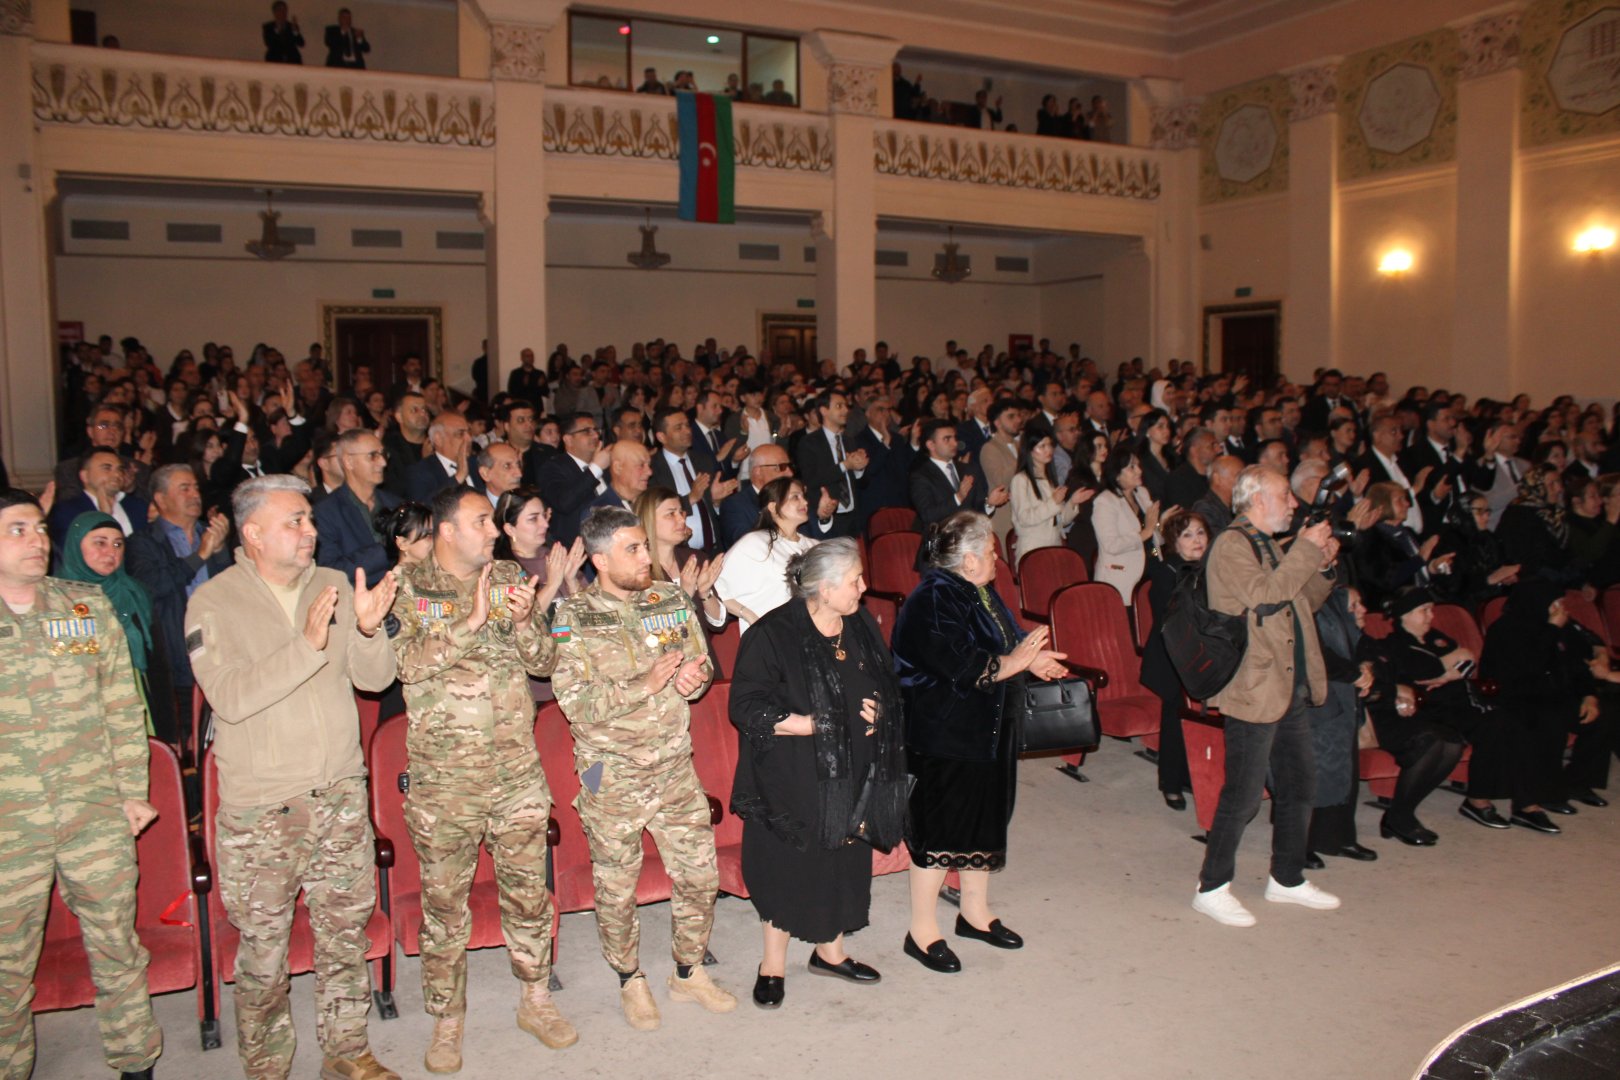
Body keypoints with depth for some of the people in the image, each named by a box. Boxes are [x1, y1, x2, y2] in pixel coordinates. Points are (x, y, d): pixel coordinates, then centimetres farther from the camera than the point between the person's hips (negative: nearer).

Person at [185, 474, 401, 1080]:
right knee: (263, 941, 7)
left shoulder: (334, 586, 4)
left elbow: (376, 678, 1)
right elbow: (231, 699, -20)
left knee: (346, 927, 12)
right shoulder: (212, 604, -7)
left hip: (341, 792, 4)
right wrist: (308, 644, -29)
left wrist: (368, 629, -19)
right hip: (260, 804, -3)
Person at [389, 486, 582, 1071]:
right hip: (444, 777, -3)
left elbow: (543, 660, 4)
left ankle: (535, 998, 31)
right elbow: (406, 662, -17)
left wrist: (523, 619, -15)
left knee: (528, 889, 13)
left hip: (517, 770, 3)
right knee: (444, 902, 9)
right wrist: (472, 620, -21)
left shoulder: (510, 578, 7)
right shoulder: (407, 588, -3)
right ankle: (447, 1019, 26)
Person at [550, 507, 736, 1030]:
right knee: (617, 888, 10)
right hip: (612, 776, -4)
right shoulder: (574, 617, -11)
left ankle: (689, 972, 32)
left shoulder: (671, 599, 2)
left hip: (675, 766, 4)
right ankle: (630, 980, 34)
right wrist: (647, 683, -25)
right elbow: (575, 702, -17)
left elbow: (701, 664, 12)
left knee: (700, 875, 10)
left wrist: (694, 678, -12)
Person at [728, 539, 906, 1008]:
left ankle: (830, 950, 37)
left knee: (844, 861, 15)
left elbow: (887, 686, 16)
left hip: (852, 776, 6)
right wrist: (820, 724, -21)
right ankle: (773, 965, 24)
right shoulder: (772, 635, -17)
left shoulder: (862, 627, 3)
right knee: (788, 867, 5)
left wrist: (879, 710, -8)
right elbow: (747, 707, -20)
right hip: (793, 779, -6)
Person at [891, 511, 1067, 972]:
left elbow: (1006, 642, 16)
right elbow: (960, 666, -27)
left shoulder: (980, 592, 10)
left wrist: (1030, 658, -3)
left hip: (986, 731, 10)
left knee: (985, 821, 18)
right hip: (944, 736, -10)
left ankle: (975, 913, 35)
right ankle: (922, 931, 13)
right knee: (939, 830, -1)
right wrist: (1012, 662, -19)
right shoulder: (933, 601, -21)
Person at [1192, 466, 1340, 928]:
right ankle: (1212, 888, 10)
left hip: (1290, 689, 10)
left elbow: (1300, 604, 22)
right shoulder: (1230, 546, -12)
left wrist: (1321, 566, 6)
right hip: (1254, 690, -10)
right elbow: (1265, 596, -26)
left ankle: (1287, 879, 32)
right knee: (1243, 795, -3)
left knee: (1299, 785, 17)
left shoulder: (1268, 545, 17)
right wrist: (1306, 550, -18)